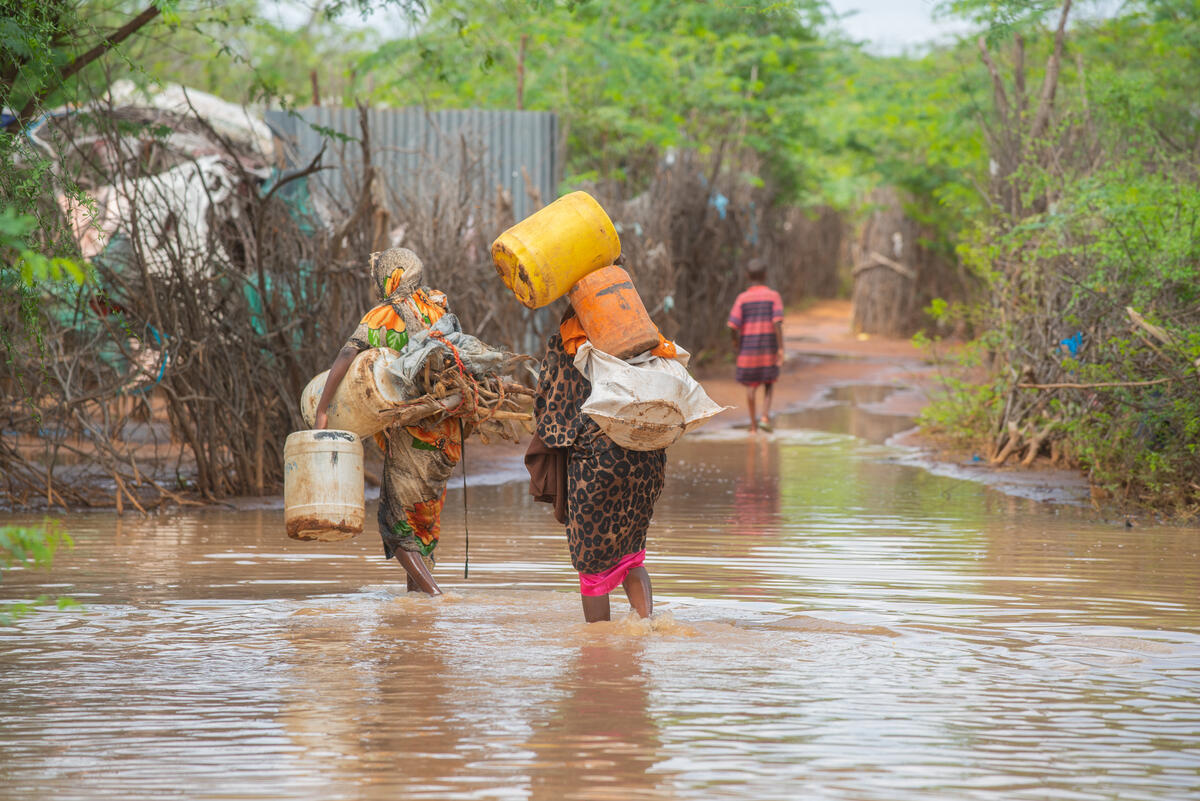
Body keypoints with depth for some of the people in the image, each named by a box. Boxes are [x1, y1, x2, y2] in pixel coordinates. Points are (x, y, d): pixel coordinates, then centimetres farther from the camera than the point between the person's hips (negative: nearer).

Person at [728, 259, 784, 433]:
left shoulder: (742, 299, -4)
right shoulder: (773, 296, -6)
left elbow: (733, 325, -10)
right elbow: (777, 322, -16)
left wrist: (735, 342, 9)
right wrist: (781, 348, -14)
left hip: (748, 348, 1)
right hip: (768, 347, -1)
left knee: (751, 385, 12)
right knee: (769, 383, 15)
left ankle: (753, 423, 14)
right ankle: (765, 417, -3)